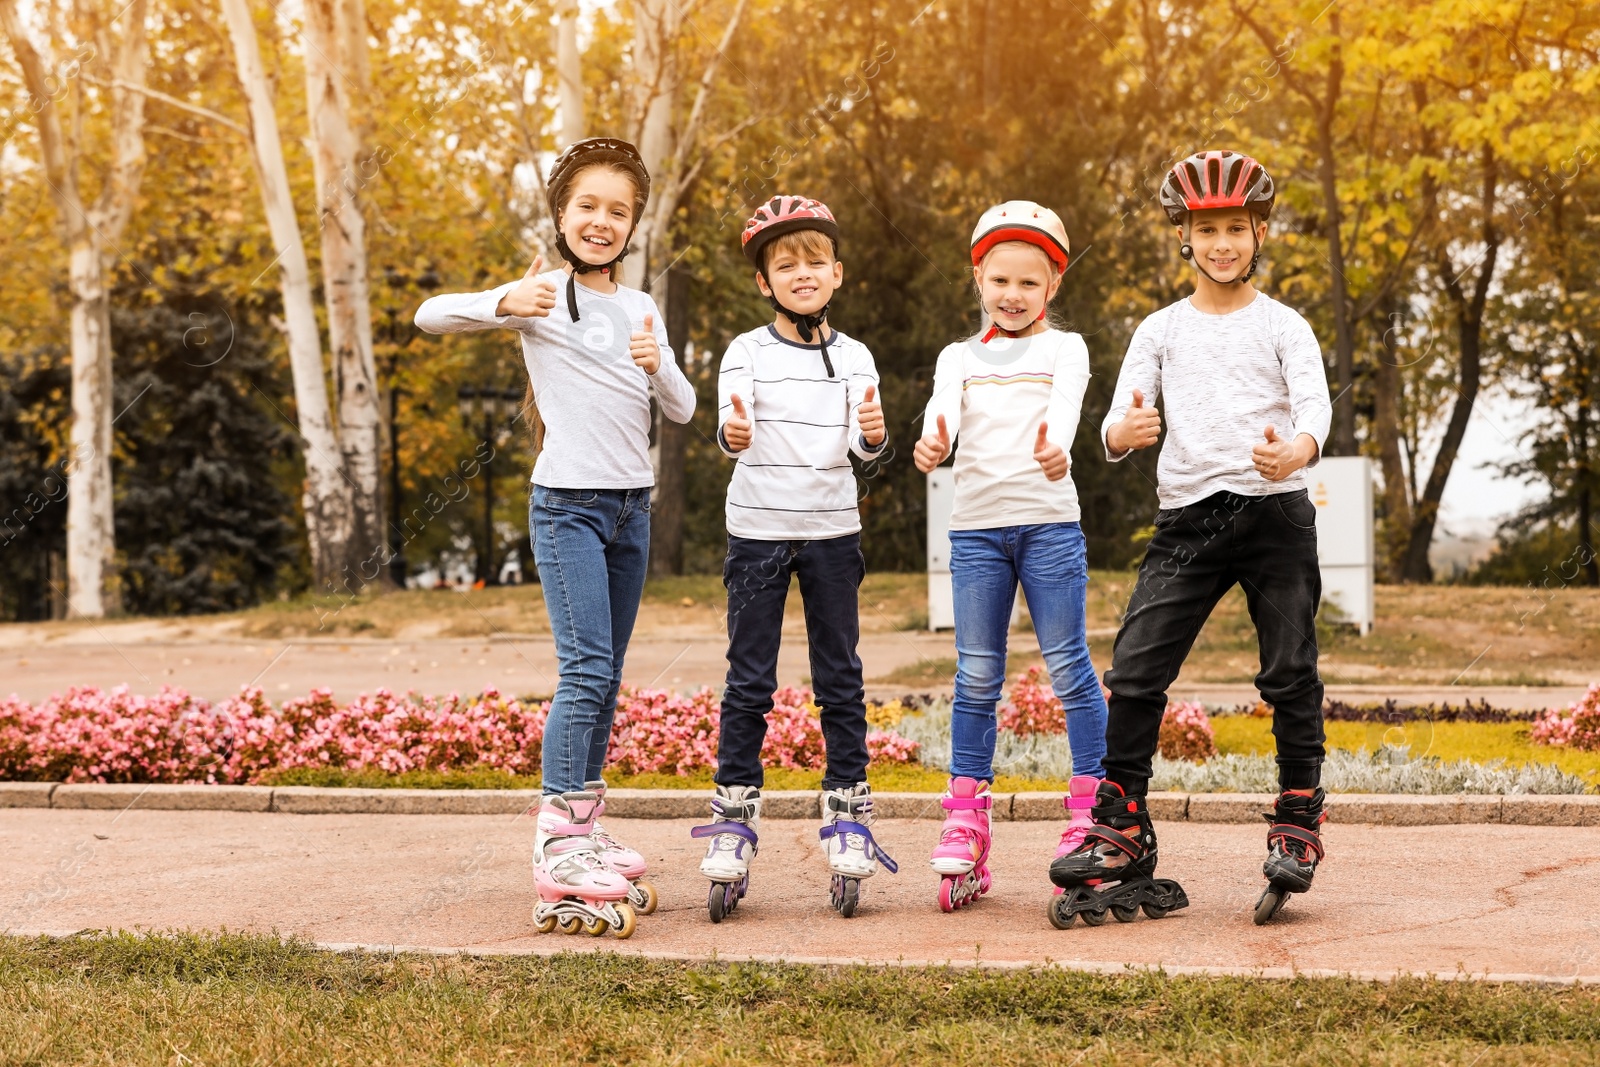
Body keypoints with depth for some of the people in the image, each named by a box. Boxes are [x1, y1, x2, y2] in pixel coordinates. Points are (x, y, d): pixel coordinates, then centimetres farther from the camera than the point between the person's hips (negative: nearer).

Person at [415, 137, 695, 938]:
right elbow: (430, 316, -9)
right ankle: (558, 849, -14)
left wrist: (657, 366, -12)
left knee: (606, 677, 10)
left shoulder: (641, 309, 13)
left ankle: (584, 832, 18)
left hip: (631, 507, 6)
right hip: (568, 503, -6)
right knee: (585, 669, -15)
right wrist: (505, 302, -26)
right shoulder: (543, 295, -2)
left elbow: (683, 410, 9)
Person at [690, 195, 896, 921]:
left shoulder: (854, 357, 4)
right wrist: (733, 437, -37)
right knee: (748, 682, 1)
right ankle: (734, 818, 9)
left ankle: (848, 815, 14)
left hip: (832, 531, 2)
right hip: (757, 529, -2)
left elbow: (864, 447, -4)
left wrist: (873, 435, -28)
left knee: (840, 678, 6)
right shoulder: (747, 352, -2)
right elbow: (730, 429, -14)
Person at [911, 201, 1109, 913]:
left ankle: (1091, 811, 5)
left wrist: (1055, 447, -39)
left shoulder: (1063, 348, 7)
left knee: (1068, 666, -2)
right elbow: (943, 406, -7)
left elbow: (1065, 403, -15)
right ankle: (965, 821, 10)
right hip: (975, 526, 2)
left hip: (1049, 520, -2)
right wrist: (931, 442, -32)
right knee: (976, 677, 4)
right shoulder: (960, 357, 13)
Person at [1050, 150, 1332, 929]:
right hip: (1187, 516, 2)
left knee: (1291, 675, 0)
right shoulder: (1161, 330, 12)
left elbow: (1316, 403, -10)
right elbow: (1118, 420, 5)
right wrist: (1123, 432, -21)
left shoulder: (1282, 326, 6)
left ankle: (1298, 823, 15)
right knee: (1133, 673, -5)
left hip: (1275, 512, -2)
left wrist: (1296, 450, -33)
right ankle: (1121, 833, 4)